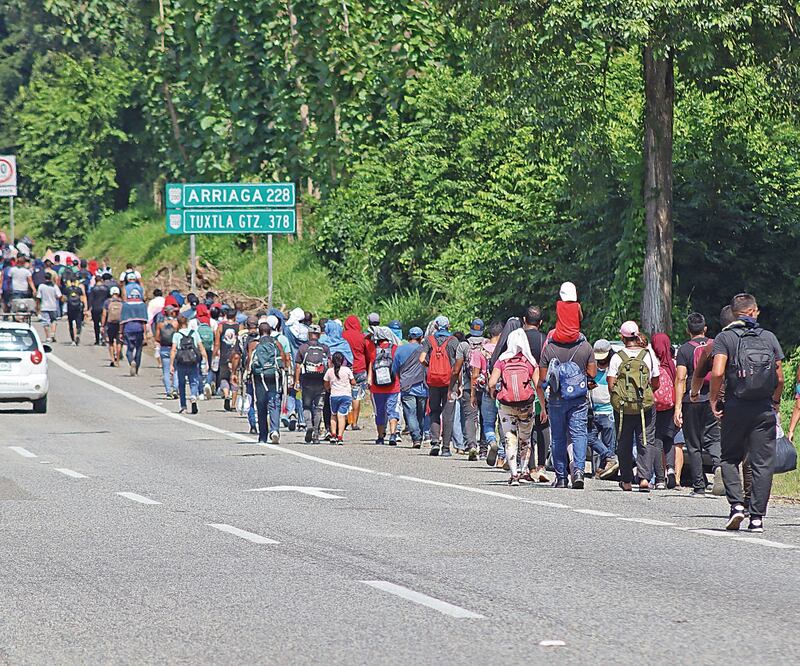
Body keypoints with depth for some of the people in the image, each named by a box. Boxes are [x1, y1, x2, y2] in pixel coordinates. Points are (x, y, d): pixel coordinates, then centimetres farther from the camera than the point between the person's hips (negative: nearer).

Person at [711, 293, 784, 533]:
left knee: (730, 458, 14)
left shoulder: (724, 338, -1)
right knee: (762, 463, 4)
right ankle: (757, 517, 1)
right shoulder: (769, 338, 5)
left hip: (736, 407, -1)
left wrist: (713, 399, -1)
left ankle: (736, 504, -3)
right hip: (765, 410, 1)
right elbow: (780, 377, 4)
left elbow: (718, 372, -14)